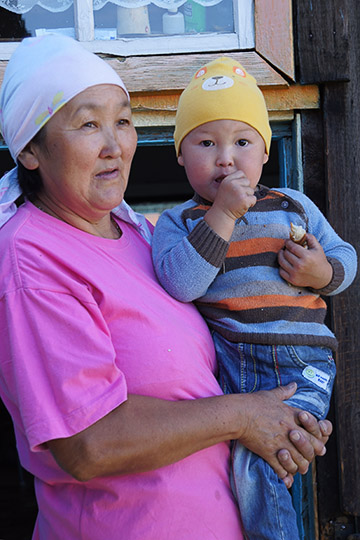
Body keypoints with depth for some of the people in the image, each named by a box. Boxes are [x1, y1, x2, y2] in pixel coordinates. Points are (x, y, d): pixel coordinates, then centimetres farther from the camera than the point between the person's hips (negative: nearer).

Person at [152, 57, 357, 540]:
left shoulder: (294, 207, 10)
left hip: (299, 362, -1)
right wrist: (222, 215, -18)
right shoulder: (179, 222, 5)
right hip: (224, 361, 2)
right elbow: (179, 284, -15)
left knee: (255, 464, -16)